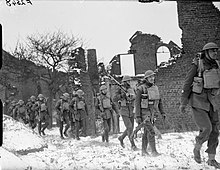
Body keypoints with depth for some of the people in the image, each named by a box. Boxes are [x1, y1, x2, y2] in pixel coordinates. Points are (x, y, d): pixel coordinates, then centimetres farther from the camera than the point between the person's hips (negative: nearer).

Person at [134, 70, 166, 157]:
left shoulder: (155, 88, 8)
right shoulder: (141, 88, -12)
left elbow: (159, 101, 15)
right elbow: (137, 103, -13)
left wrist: (162, 112, 8)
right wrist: (138, 116, -17)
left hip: (151, 112, 7)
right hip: (144, 112, -7)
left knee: (146, 132, 11)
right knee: (151, 131, -13)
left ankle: (143, 151, 20)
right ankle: (154, 151, -8)